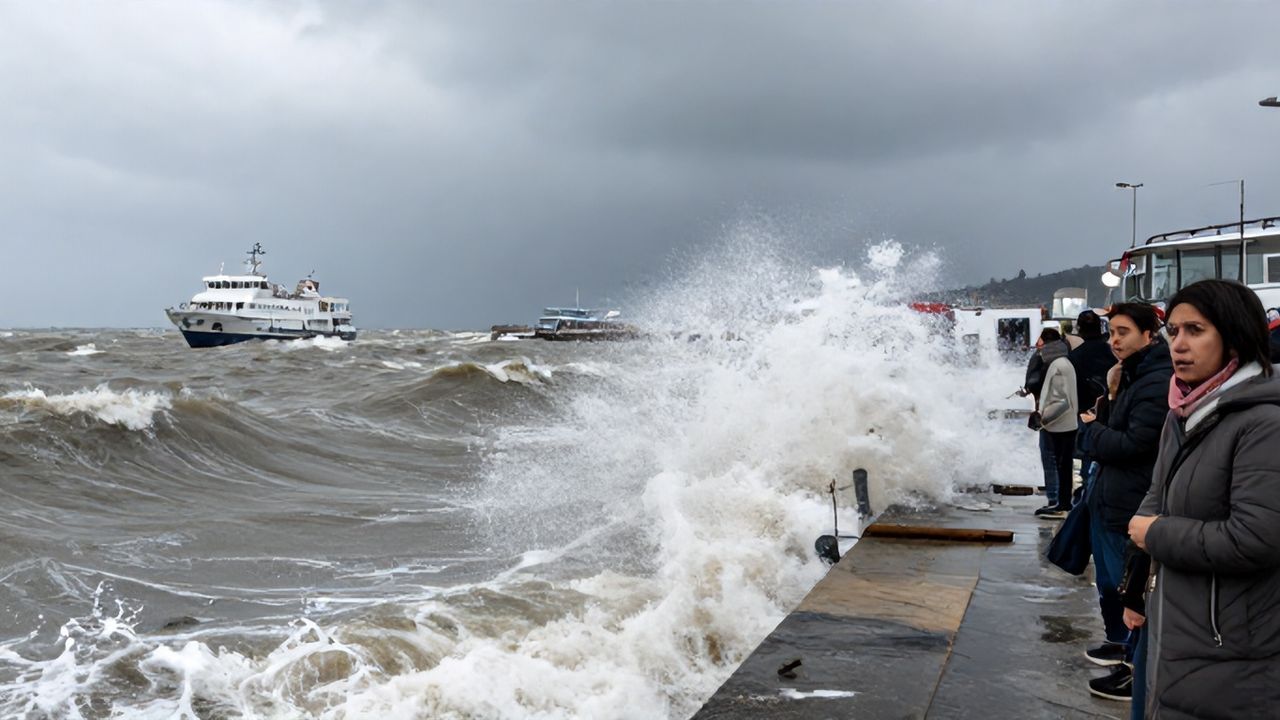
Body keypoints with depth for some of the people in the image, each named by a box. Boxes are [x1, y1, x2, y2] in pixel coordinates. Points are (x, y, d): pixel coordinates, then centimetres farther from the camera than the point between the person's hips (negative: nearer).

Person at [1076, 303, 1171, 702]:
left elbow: (1130, 445, -24)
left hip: (1130, 508, -10)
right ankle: (1118, 642, 40)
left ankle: (1137, 671, 7)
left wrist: (1092, 429, -7)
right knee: (1109, 582, 23)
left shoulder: (1158, 384, -20)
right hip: (1107, 500, 10)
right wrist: (1111, 397, -5)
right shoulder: (1131, 376, 13)